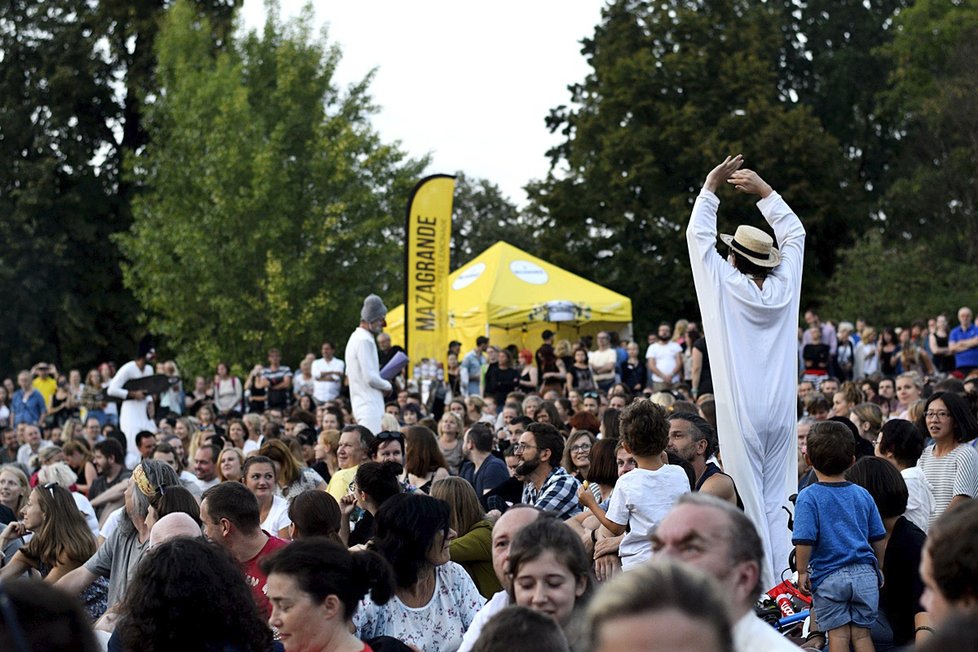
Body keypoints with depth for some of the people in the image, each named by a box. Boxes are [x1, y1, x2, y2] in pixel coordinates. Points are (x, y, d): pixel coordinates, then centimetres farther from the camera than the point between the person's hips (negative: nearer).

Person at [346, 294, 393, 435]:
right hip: (369, 406, -10)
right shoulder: (365, 340, -16)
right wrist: (387, 386, -2)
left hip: (361, 404, 10)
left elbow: (349, 374, 24)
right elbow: (370, 377, -21)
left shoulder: (356, 337, 17)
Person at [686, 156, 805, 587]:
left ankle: (760, 584, -5)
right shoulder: (783, 287, 3)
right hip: (780, 410, 4)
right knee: (779, 500, 6)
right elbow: (795, 234, 20)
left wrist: (711, 186, 13)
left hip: (740, 414, -4)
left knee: (748, 501, -2)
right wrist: (764, 191, 22)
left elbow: (698, 234, 6)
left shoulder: (727, 286, -6)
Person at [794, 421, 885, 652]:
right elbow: (879, 538, 11)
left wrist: (802, 572, -2)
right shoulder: (862, 495, 6)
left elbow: (804, 540, -15)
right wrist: (878, 570, 25)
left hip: (829, 577, -3)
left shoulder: (808, 497, -8)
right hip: (865, 573, 3)